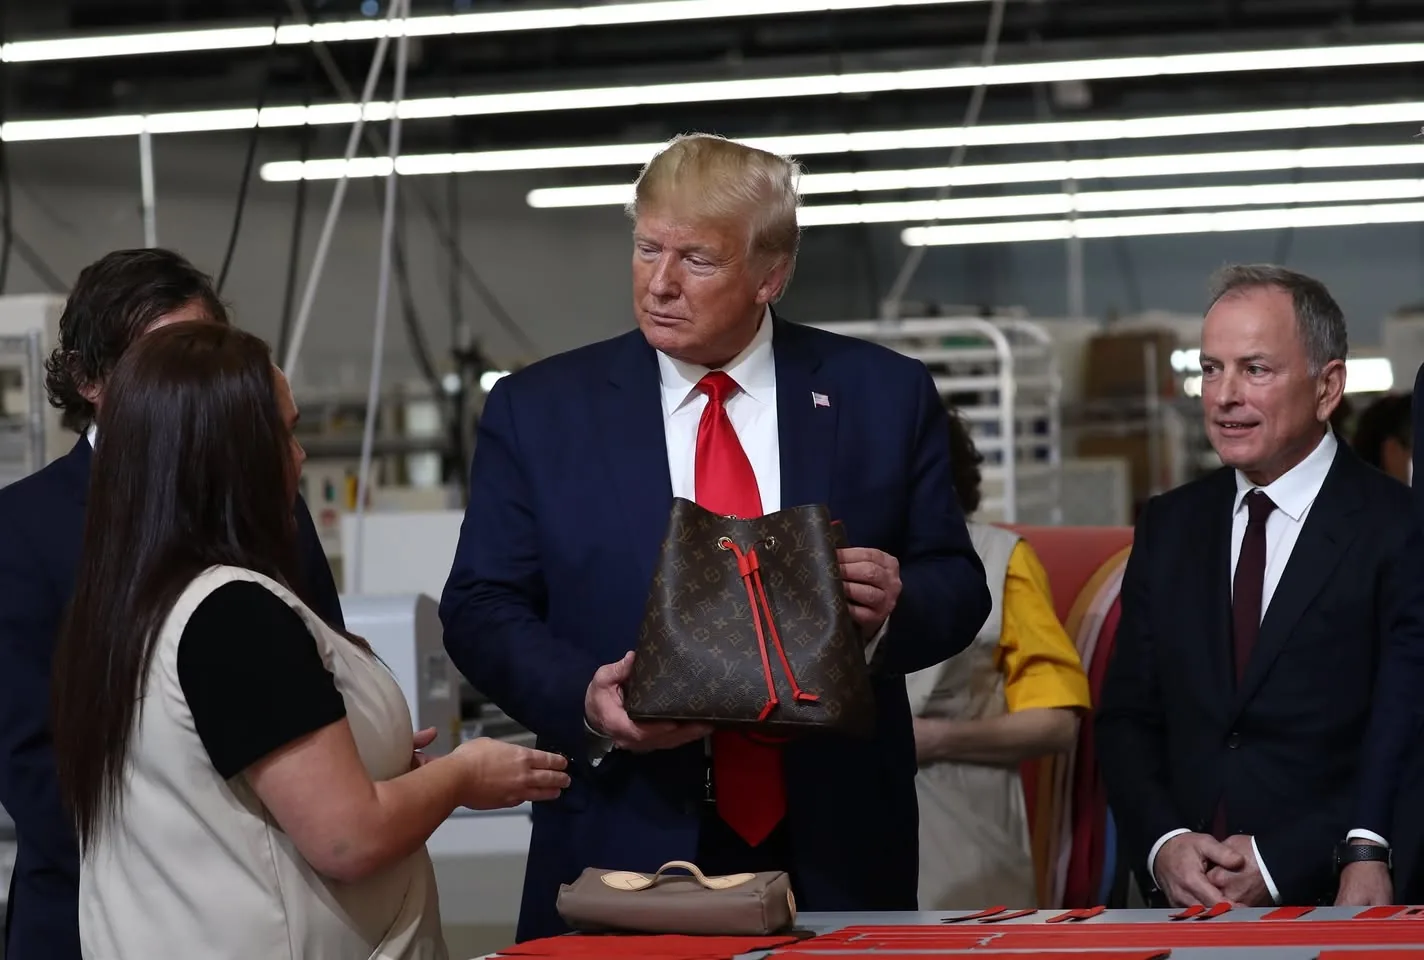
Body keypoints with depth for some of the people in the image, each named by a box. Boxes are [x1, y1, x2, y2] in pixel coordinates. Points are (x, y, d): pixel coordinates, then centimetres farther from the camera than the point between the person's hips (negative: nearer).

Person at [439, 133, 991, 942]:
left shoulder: (884, 395, 4)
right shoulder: (539, 410, 4)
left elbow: (956, 587, 7)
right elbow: (482, 606, 2)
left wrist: (896, 605, -16)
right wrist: (584, 700, -16)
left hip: (834, 852, 1)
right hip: (627, 849, 0)